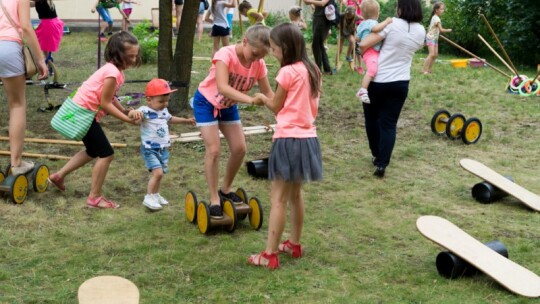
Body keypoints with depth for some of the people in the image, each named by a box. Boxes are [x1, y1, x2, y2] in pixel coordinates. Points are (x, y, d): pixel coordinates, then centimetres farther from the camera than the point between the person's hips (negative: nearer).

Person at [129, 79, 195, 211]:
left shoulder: (163, 111, 7)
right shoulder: (145, 111, -18)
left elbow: (170, 119, 30)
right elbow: (131, 114, -37)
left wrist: (186, 120, 37)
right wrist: (134, 112, -61)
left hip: (163, 149, 8)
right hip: (150, 149, -8)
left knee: (160, 173, 15)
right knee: (158, 172, -19)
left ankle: (155, 195, 35)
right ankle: (149, 197, -5)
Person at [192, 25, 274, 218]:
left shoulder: (259, 63, -16)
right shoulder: (226, 55, -33)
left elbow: (267, 92, -7)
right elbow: (222, 87, -47)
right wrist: (250, 100, -59)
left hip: (229, 106, 6)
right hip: (206, 102, -6)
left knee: (239, 149, 1)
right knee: (214, 150, -13)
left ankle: (225, 190, 22)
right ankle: (214, 200, -2)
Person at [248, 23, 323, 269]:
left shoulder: (287, 72, -15)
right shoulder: (312, 71, 9)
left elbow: (276, 107, -3)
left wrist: (262, 98, 17)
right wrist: (271, 100, 15)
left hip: (289, 140, -8)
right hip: (307, 138, 8)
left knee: (278, 199, -3)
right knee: (295, 194, 21)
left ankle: (270, 255, 0)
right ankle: (294, 244, 33)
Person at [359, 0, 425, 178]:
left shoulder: (392, 24, -14)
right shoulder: (421, 31, 1)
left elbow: (363, 45, -17)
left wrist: (362, 55, 3)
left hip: (377, 80, -3)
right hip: (400, 83, 3)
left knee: (372, 118, 19)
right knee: (389, 124, 8)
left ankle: (376, 155, 33)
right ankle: (381, 165, -1)